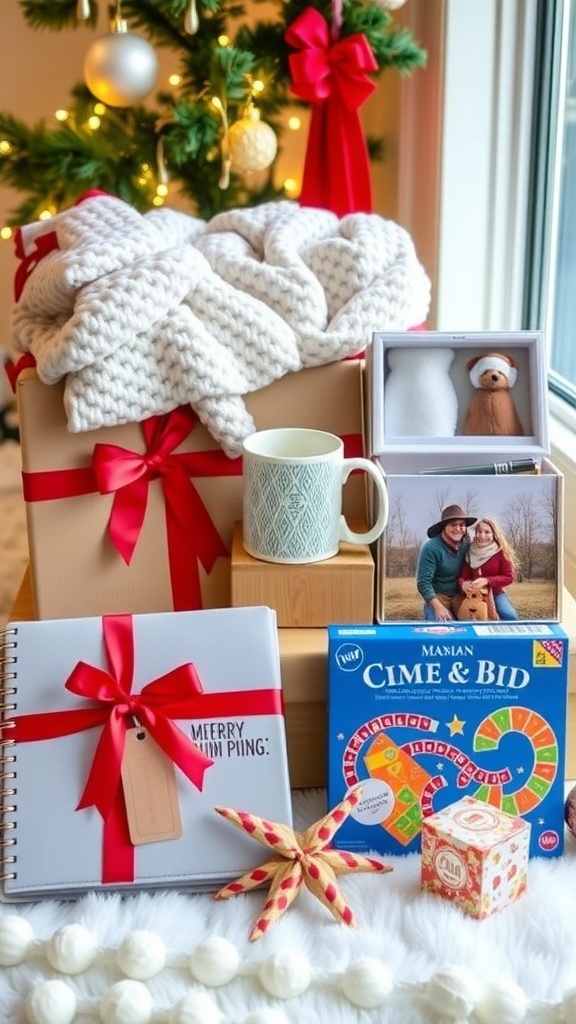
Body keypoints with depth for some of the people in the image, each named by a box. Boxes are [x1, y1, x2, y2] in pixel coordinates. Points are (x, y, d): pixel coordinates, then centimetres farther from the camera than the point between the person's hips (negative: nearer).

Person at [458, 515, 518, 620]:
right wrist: (464, 584, -32)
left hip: (496, 593, -3)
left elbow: (509, 577, -14)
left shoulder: (502, 552, -11)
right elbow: (463, 577, -5)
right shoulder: (470, 552, -3)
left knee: (509, 616, -26)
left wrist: (486, 581, -28)